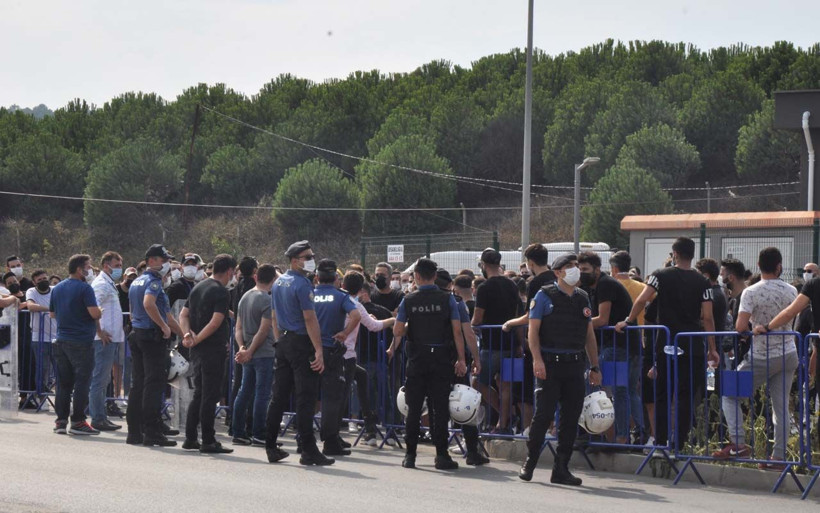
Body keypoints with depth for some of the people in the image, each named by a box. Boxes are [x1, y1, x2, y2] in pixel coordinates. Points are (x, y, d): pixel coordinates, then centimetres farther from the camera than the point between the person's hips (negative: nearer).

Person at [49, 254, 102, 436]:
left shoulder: (58, 288, 11)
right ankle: (78, 421, -4)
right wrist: (100, 312, 1)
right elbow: (95, 313, -20)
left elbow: (52, 313, 19)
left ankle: (61, 421, 10)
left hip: (61, 340, 7)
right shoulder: (84, 288, -12)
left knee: (63, 383, 10)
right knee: (81, 382, -3)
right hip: (81, 342, -7)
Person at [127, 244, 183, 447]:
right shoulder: (153, 281, -11)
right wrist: (165, 326, -21)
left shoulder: (135, 282, 18)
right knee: (154, 384, -8)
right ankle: (152, 432, -9)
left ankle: (134, 432, 11)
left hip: (136, 333, 9)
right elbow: (148, 303, -30)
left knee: (138, 384, 10)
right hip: (152, 336, -9)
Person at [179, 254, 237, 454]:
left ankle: (190, 438, 16)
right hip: (213, 348, -8)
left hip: (198, 349, 8)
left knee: (198, 394, 15)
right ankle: (208, 441, -3)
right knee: (210, 396, -5)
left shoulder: (198, 287, 14)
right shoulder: (221, 292, -13)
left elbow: (183, 314, 11)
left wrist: (187, 334, -4)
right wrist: (197, 339, -15)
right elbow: (215, 322, -22)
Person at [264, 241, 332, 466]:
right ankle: (308, 451, -8)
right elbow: (310, 319, -18)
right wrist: (319, 351, -20)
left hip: (283, 342, 8)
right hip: (301, 343, -8)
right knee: (305, 398, -7)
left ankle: (271, 447, 13)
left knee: (279, 396, 10)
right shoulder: (302, 284, -14)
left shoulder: (278, 283, 13)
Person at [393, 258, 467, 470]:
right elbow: (457, 331, -7)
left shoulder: (408, 301, -2)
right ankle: (441, 455, 0)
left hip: (417, 357, 1)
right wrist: (461, 359, -2)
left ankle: (410, 455, 8)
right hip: (441, 356, -1)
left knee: (414, 407, 7)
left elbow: (397, 331, -4)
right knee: (440, 407, 2)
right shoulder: (447, 299, -4)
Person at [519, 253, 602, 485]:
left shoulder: (583, 298, 15)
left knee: (571, 418, 3)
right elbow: (533, 330, -5)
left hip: (574, 364, 5)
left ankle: (561, 469, 9)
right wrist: (537, 359, -16)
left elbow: (589, 336, 19)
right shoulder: (544, 296, 0)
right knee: (544, 414, -7)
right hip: (550, 363, -5)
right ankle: (529, 464, 6)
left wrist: (594, 367, 14)